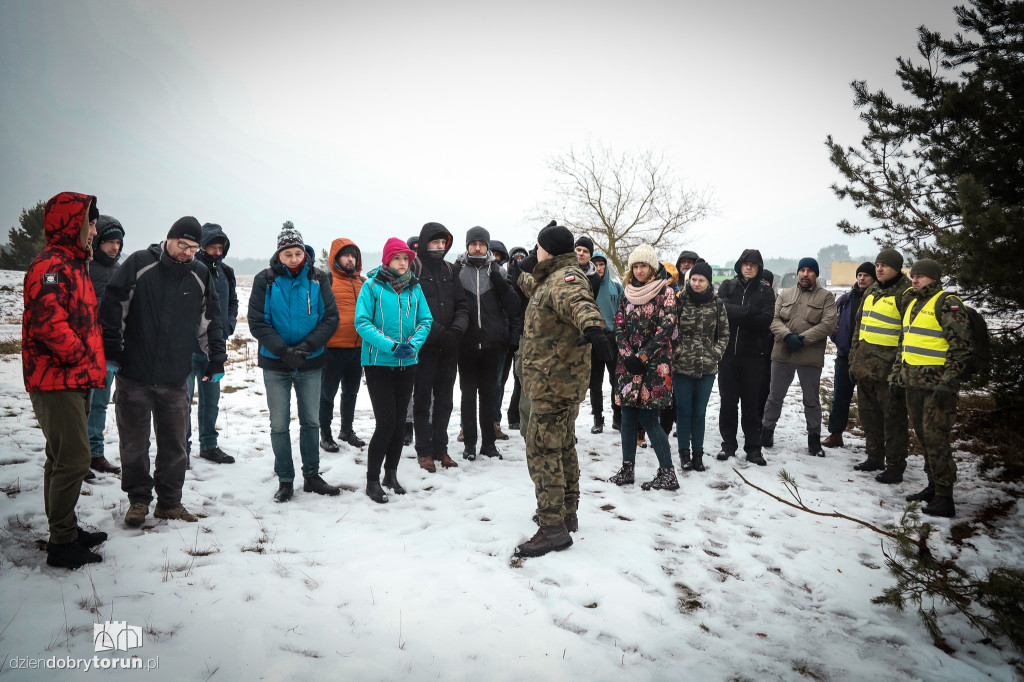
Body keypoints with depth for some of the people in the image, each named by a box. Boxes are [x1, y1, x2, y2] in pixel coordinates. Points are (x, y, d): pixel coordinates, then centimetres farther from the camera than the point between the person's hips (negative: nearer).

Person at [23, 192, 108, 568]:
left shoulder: (73, 264, 18)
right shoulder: (50, 265, -15)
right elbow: (49, 322, -26)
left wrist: (92, 362, 12)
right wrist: (83, 361, -16)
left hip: (74, 380, 11)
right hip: (57, 381, -11)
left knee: (63, 458, 17)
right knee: (73, 459, -7)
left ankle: (65, 529, 29)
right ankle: (62, 543, 3)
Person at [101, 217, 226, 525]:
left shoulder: (201, 275, 5)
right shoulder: (139, 263, -4)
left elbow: (211, 320, 13)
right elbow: (112, 305, -3)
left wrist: (217, 358, 10)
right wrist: (111, 349, -6)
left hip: (175, 378, 2)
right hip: (133, 373, -2)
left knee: (174, 445, 7)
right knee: (134, 443, 7)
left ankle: (169, 502, 20)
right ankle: (138, 500, 22)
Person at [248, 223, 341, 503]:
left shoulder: (318, 279, 0)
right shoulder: (265, 280, -3)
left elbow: (331, 318, -4)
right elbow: (257, 323, -7)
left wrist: (306, 346, -17)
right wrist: (283, 350, -17)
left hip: (311, 364, 1)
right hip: (276, 364, -1)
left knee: (311, 421, 10)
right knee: (279, 424, 5)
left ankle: (312, 476, 23)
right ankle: (285, 480, 17)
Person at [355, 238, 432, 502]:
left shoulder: (414, 288, 7)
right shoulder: (372, 285, -5)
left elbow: (425, 320, 5)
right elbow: (362, 322, -11)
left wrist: (413, 344, -14)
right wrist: (390, 345, -21)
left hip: (407, 364, 4)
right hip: (378, 362, -4)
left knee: (399, 422, 12)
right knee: (385, 423, -9)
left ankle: (391, 474, 28)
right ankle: (372, 480, 7)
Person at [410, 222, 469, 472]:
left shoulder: (449, 270, 13)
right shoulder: (413, 267, -4)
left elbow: (462, 305, 10)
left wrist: (457, 329, -9)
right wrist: (437, 331, -20)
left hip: (448, 347, 5)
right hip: (423, 346, -5)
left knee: (444, 400, 11)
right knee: (423, 399, 3)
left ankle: (440, 448, 22)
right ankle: (424, 451, 13)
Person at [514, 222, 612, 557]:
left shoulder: (565, 277, -18)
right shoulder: (552, 277, 16)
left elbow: (577, 300, -44)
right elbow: (533, 287, 42)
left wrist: (591, 325, -61)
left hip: (553, 383, -11)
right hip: (563, 381, 11)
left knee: (543, 451, -8)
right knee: (563, 447, 19)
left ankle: (553, 528, -3)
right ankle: (567, 513, 34)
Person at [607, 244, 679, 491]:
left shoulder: (665, 292, -3)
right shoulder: (628, 293, 12)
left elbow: (665, 328, -11)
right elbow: (619, 326, 9)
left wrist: (642, 357, -14)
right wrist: (627, 355, -5)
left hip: (654, 364, -5)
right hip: (628, 363, 5)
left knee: (648, 419, -7)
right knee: (628, 416, 7)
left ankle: (667, 473, 3)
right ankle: (627, 469, 18)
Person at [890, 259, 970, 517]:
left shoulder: (947, 304, -9)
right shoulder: (913, 304, 17)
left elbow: (961, 347, -14)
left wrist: (947, 382, -19)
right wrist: (897, 371, 20)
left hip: (937, 385, -8)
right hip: (913, 383, 9)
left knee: (935, 438, -8)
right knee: (923, 437, 14)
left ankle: (944, 498, -2)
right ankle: (933, 487, 25)